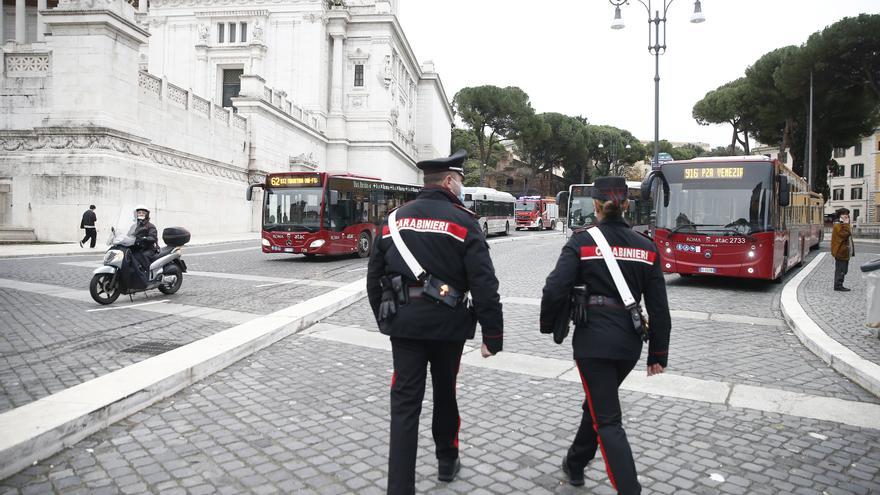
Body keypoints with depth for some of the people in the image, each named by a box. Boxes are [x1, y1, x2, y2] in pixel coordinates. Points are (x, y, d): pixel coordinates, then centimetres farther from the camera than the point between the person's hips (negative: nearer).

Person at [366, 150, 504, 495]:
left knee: (405, 402, 5)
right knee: (445, 392, 19)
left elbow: (375, 275, 10)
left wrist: (385, 319, 21)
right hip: (447, 323, -2)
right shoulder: (462, 221, -7)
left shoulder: (395, 218, 6)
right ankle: (446, 461, 38)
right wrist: (493, 335, -7)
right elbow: (484, 284, -13)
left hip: (404, 322, 2)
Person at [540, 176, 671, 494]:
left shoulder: (581, 241, -8)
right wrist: (658, 354, 11)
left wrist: (547, 325, 3)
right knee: (598, 403, 25)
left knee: (607, 419, 2)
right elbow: (658, 307, 4)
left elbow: (555, 289, -15)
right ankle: (575, 464, 42)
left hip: (592, 340, -5)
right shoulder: (646, 247, 3)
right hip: (629, 343, 5)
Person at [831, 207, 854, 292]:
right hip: (840, 252, -10)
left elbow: (848, 236, 28)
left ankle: (839, 285, 18)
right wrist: (846, 224, -18)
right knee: (841, 270, -9)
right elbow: (845, 234, -27)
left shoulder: (843, 225, 20)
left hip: (845, 253, 10)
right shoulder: (837, 226, -13)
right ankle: (838, 286, -5)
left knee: (843, 270, 13)